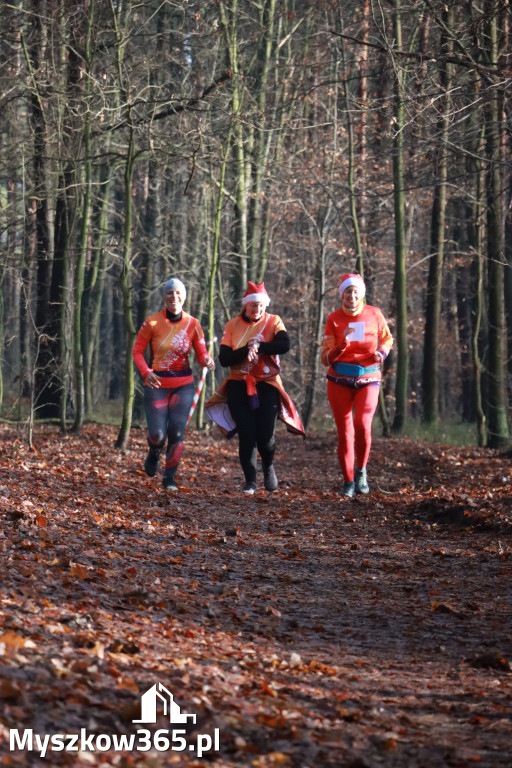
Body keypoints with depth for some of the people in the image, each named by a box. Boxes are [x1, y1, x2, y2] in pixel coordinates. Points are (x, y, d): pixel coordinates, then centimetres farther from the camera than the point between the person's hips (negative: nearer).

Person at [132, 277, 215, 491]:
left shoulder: (192, 324, -2)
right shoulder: (152, 322, -8)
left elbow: (201, 353, 1)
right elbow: (137, 351, -3)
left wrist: (207, 361, -24)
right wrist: (146, 372, -20)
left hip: (183, 385, 1)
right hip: (157, 384, -1)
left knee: (176, 432, -7)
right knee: (157, 434, -9)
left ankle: (170, 478, 11)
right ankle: (154, 454, 29)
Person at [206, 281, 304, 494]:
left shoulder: (273, 322, 0)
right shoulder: (232, 325, 2)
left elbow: (284, 345, -19)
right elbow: (224, 359, -5)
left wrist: (258, 346, -25)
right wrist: (246, 349, -19)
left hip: (266, 385, -1)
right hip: (239, 385, 1)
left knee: (265, 434, -8)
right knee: (246, 434, -6)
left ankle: (268, 467, 23)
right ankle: (250, 481, 7)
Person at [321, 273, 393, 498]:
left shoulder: (374, 314, -1)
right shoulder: (334, 319, -2)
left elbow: (387, 339, 17)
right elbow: (326, 359, -4)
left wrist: (382, 352, -5)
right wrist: (342, 345, -22)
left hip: (367, 380, -1)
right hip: (339, 381, 1)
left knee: (362, 425, -20)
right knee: (345, 432, 0)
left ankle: (361, 471, 4)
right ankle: (348, 481, 13)